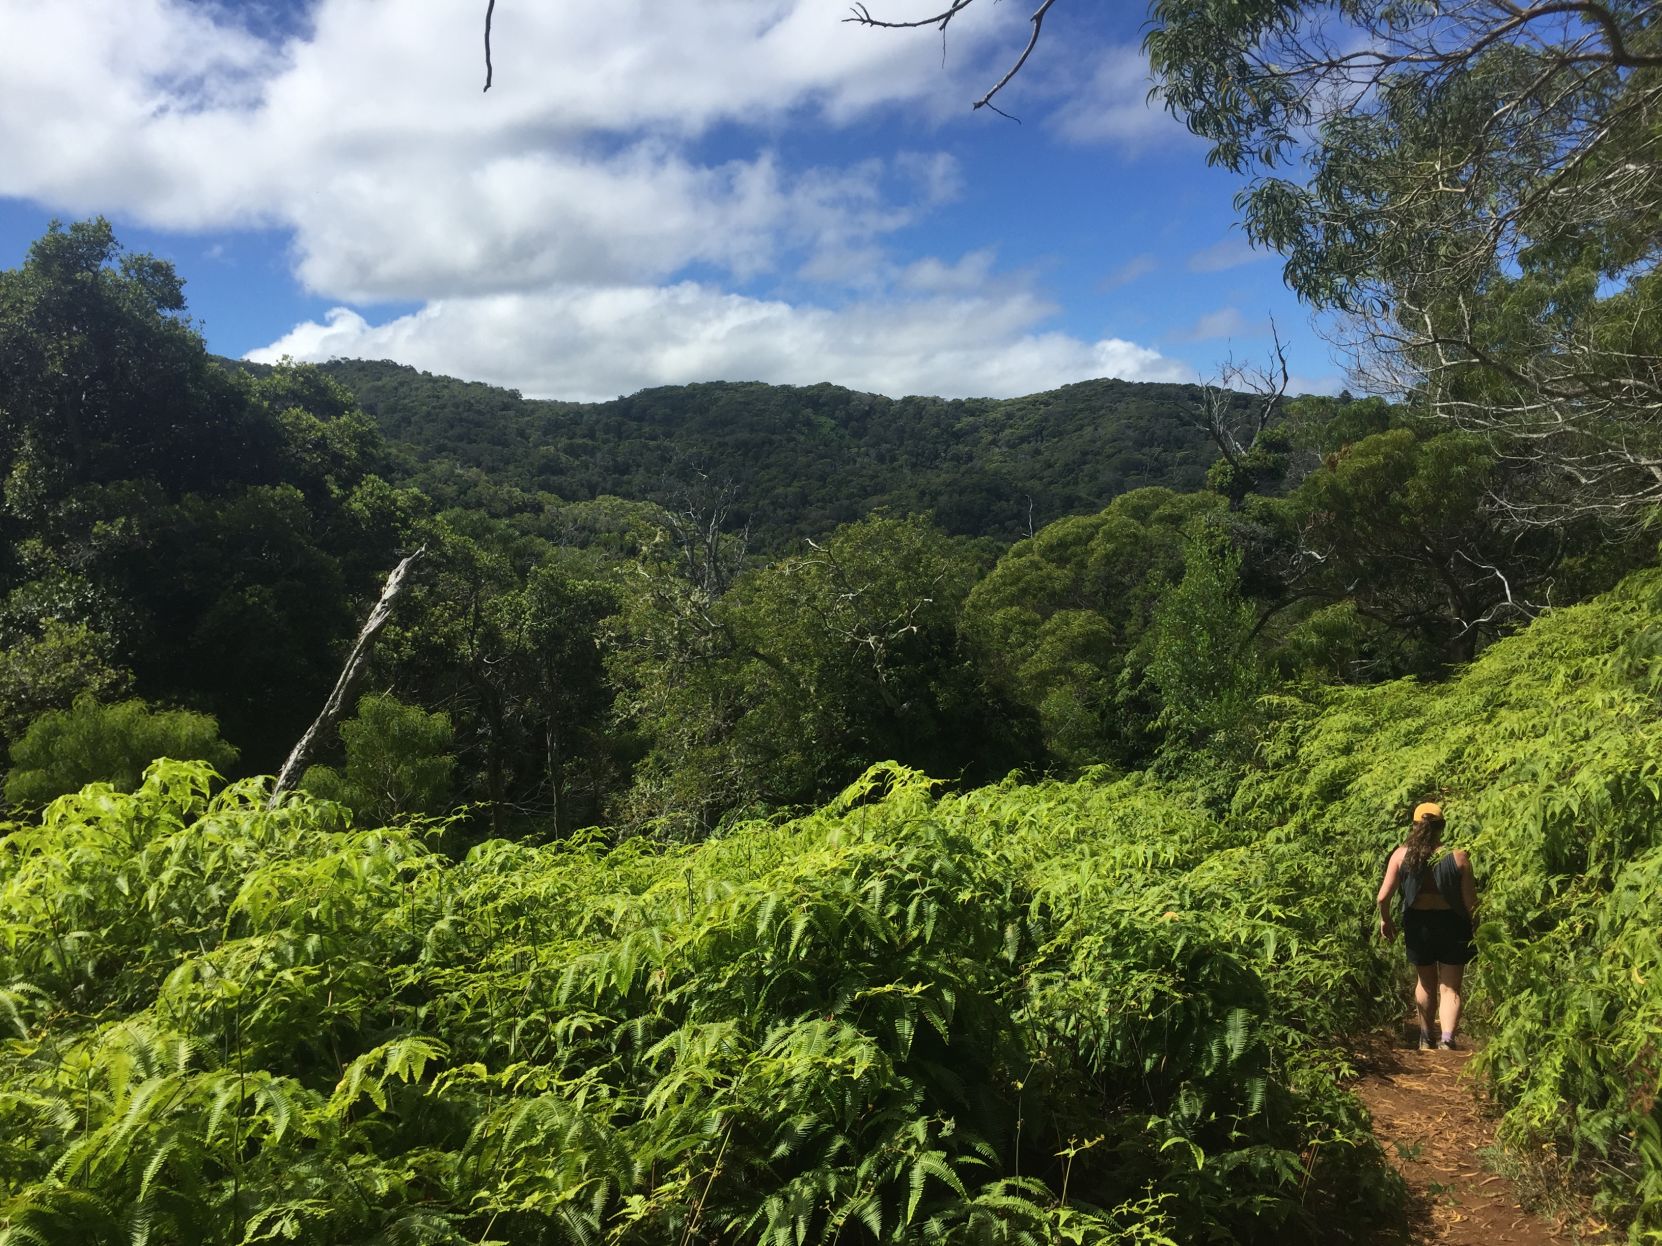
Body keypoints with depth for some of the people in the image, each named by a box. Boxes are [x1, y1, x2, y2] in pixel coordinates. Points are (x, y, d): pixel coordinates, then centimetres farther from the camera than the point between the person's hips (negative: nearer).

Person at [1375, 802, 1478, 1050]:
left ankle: (1425, 1039, 31)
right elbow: (1471, 903, -11)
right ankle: (1447, 1039, -9)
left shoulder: (1402, 855, -8)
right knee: (1450, 988, 9)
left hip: (1417, 924, 2)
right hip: (1451, 924, -1)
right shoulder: (1458, 857, -11)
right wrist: (1471, 928, 8)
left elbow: (1382, 897, -11)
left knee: (1426, 984, 23)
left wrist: (1385, 920, 9)